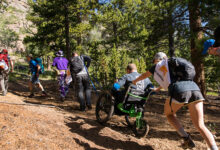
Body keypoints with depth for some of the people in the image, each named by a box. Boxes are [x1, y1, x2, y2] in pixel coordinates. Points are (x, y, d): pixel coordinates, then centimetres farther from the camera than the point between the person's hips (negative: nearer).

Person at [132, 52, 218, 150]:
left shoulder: (159, 65, 21)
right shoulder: (175, 64, 36)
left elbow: (144, 75, 37)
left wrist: (135, 81, 57)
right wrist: (158, 88, 70)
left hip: (179, 91, -5)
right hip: (194, 89, 5)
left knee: (168, 113, 23)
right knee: (200, 125, 8)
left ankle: (186, 139, 10)